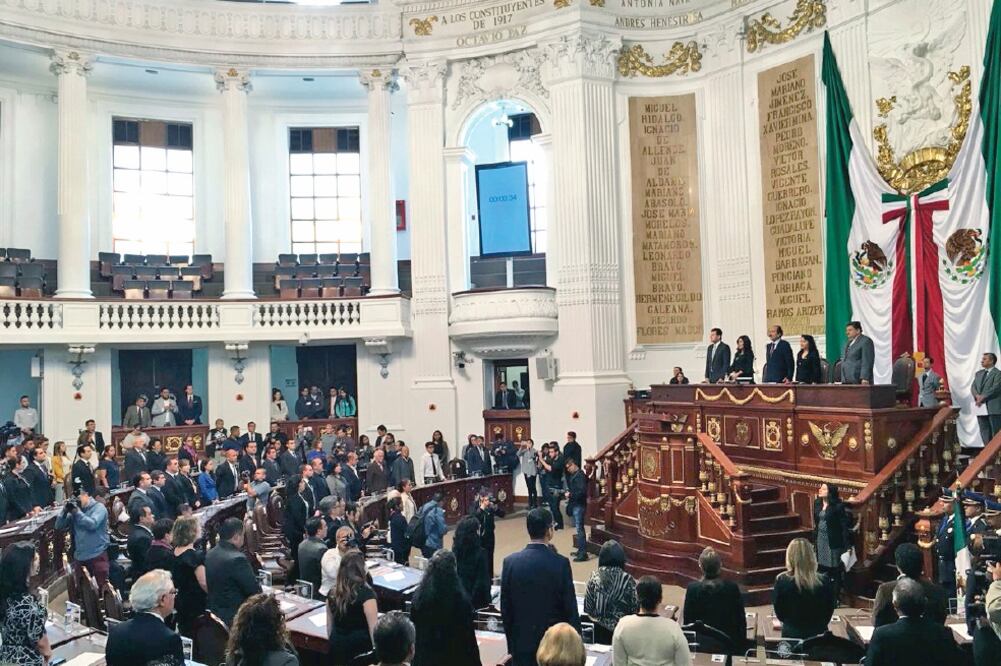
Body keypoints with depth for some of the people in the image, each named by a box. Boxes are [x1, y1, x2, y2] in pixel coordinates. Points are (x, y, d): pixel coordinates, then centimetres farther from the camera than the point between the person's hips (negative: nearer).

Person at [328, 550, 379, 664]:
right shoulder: (366, 594, -17)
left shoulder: (332, 593, 1)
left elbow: (329, 625, 12)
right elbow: (373, 628, -18)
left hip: (337, 648, 6)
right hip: (360, 650, -6)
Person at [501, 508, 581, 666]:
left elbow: (505, 608, 1)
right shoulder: (561, 563, -14)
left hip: (522, 641, 2)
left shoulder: (510, 562, -6)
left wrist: (511, 643, 12)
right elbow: (571, 608, -9)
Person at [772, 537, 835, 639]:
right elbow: (829, 613, 1)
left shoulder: (781, 581, -16)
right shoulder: (824, 582, -14)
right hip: (819, 634, 1)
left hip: (791, 634, -1)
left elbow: (779, 615, -3)